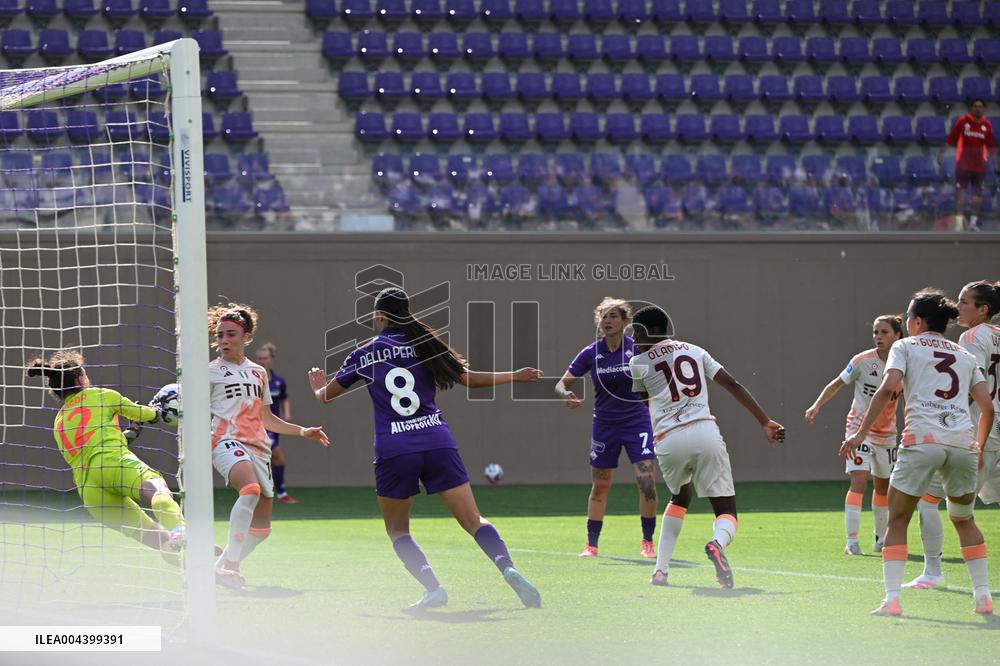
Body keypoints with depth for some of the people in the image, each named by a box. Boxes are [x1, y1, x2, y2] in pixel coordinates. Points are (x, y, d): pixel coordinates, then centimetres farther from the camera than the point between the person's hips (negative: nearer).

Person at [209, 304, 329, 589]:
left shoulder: (258, 372, 21)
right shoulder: (211, 371, 7)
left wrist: (303, 431, 27)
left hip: (257, 447, 7)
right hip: (228, 441, -7)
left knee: (261, 527, 3)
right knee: (251, 489, -36)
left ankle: (224, 565, 19)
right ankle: (230, 563, -35)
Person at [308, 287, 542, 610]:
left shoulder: (365, 354, 7)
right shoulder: (426, 344, 10)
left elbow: (326, 395, 18)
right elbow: (468, 378, 16)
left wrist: (318, 388, 42)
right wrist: (515, 376, 27)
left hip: (393, 450, -2)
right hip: (437, 441, 2)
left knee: (397, 530, 15)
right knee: (473, 520, 0)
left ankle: (433, 587, -5)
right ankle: (508, 569, -24)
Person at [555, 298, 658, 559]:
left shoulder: (638, 349, -8)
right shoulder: (591, 354, -3)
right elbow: (562, 383, 0)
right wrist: (567, 395, -21)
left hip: (637, 422, -2)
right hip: (604, 426, 2)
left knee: (647, 483, -13)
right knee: (599, 487, 6)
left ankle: (647, 542, 1)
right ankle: (591, 545, 17)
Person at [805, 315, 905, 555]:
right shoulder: (862, 361, -13)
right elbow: (837, 384, -2)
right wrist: (816, 406, -10)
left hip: (887, 433, 4)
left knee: (883, 487, 16)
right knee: (859, 481, -19)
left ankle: (881, 539, 32)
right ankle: (851, 541, -20)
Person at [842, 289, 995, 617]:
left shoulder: (905, 347, 11)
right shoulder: (965, 356, 22)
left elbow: (888, 388, -5)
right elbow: (987, 407, 16)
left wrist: (860, 434, -6)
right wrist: (979, 448, 29)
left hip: (921, 439, -3)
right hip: (963, 443, 4)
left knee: (897, 520, 8)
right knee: (964, 519, 22)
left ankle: (891, 598, -3)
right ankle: (983, 595, 13)